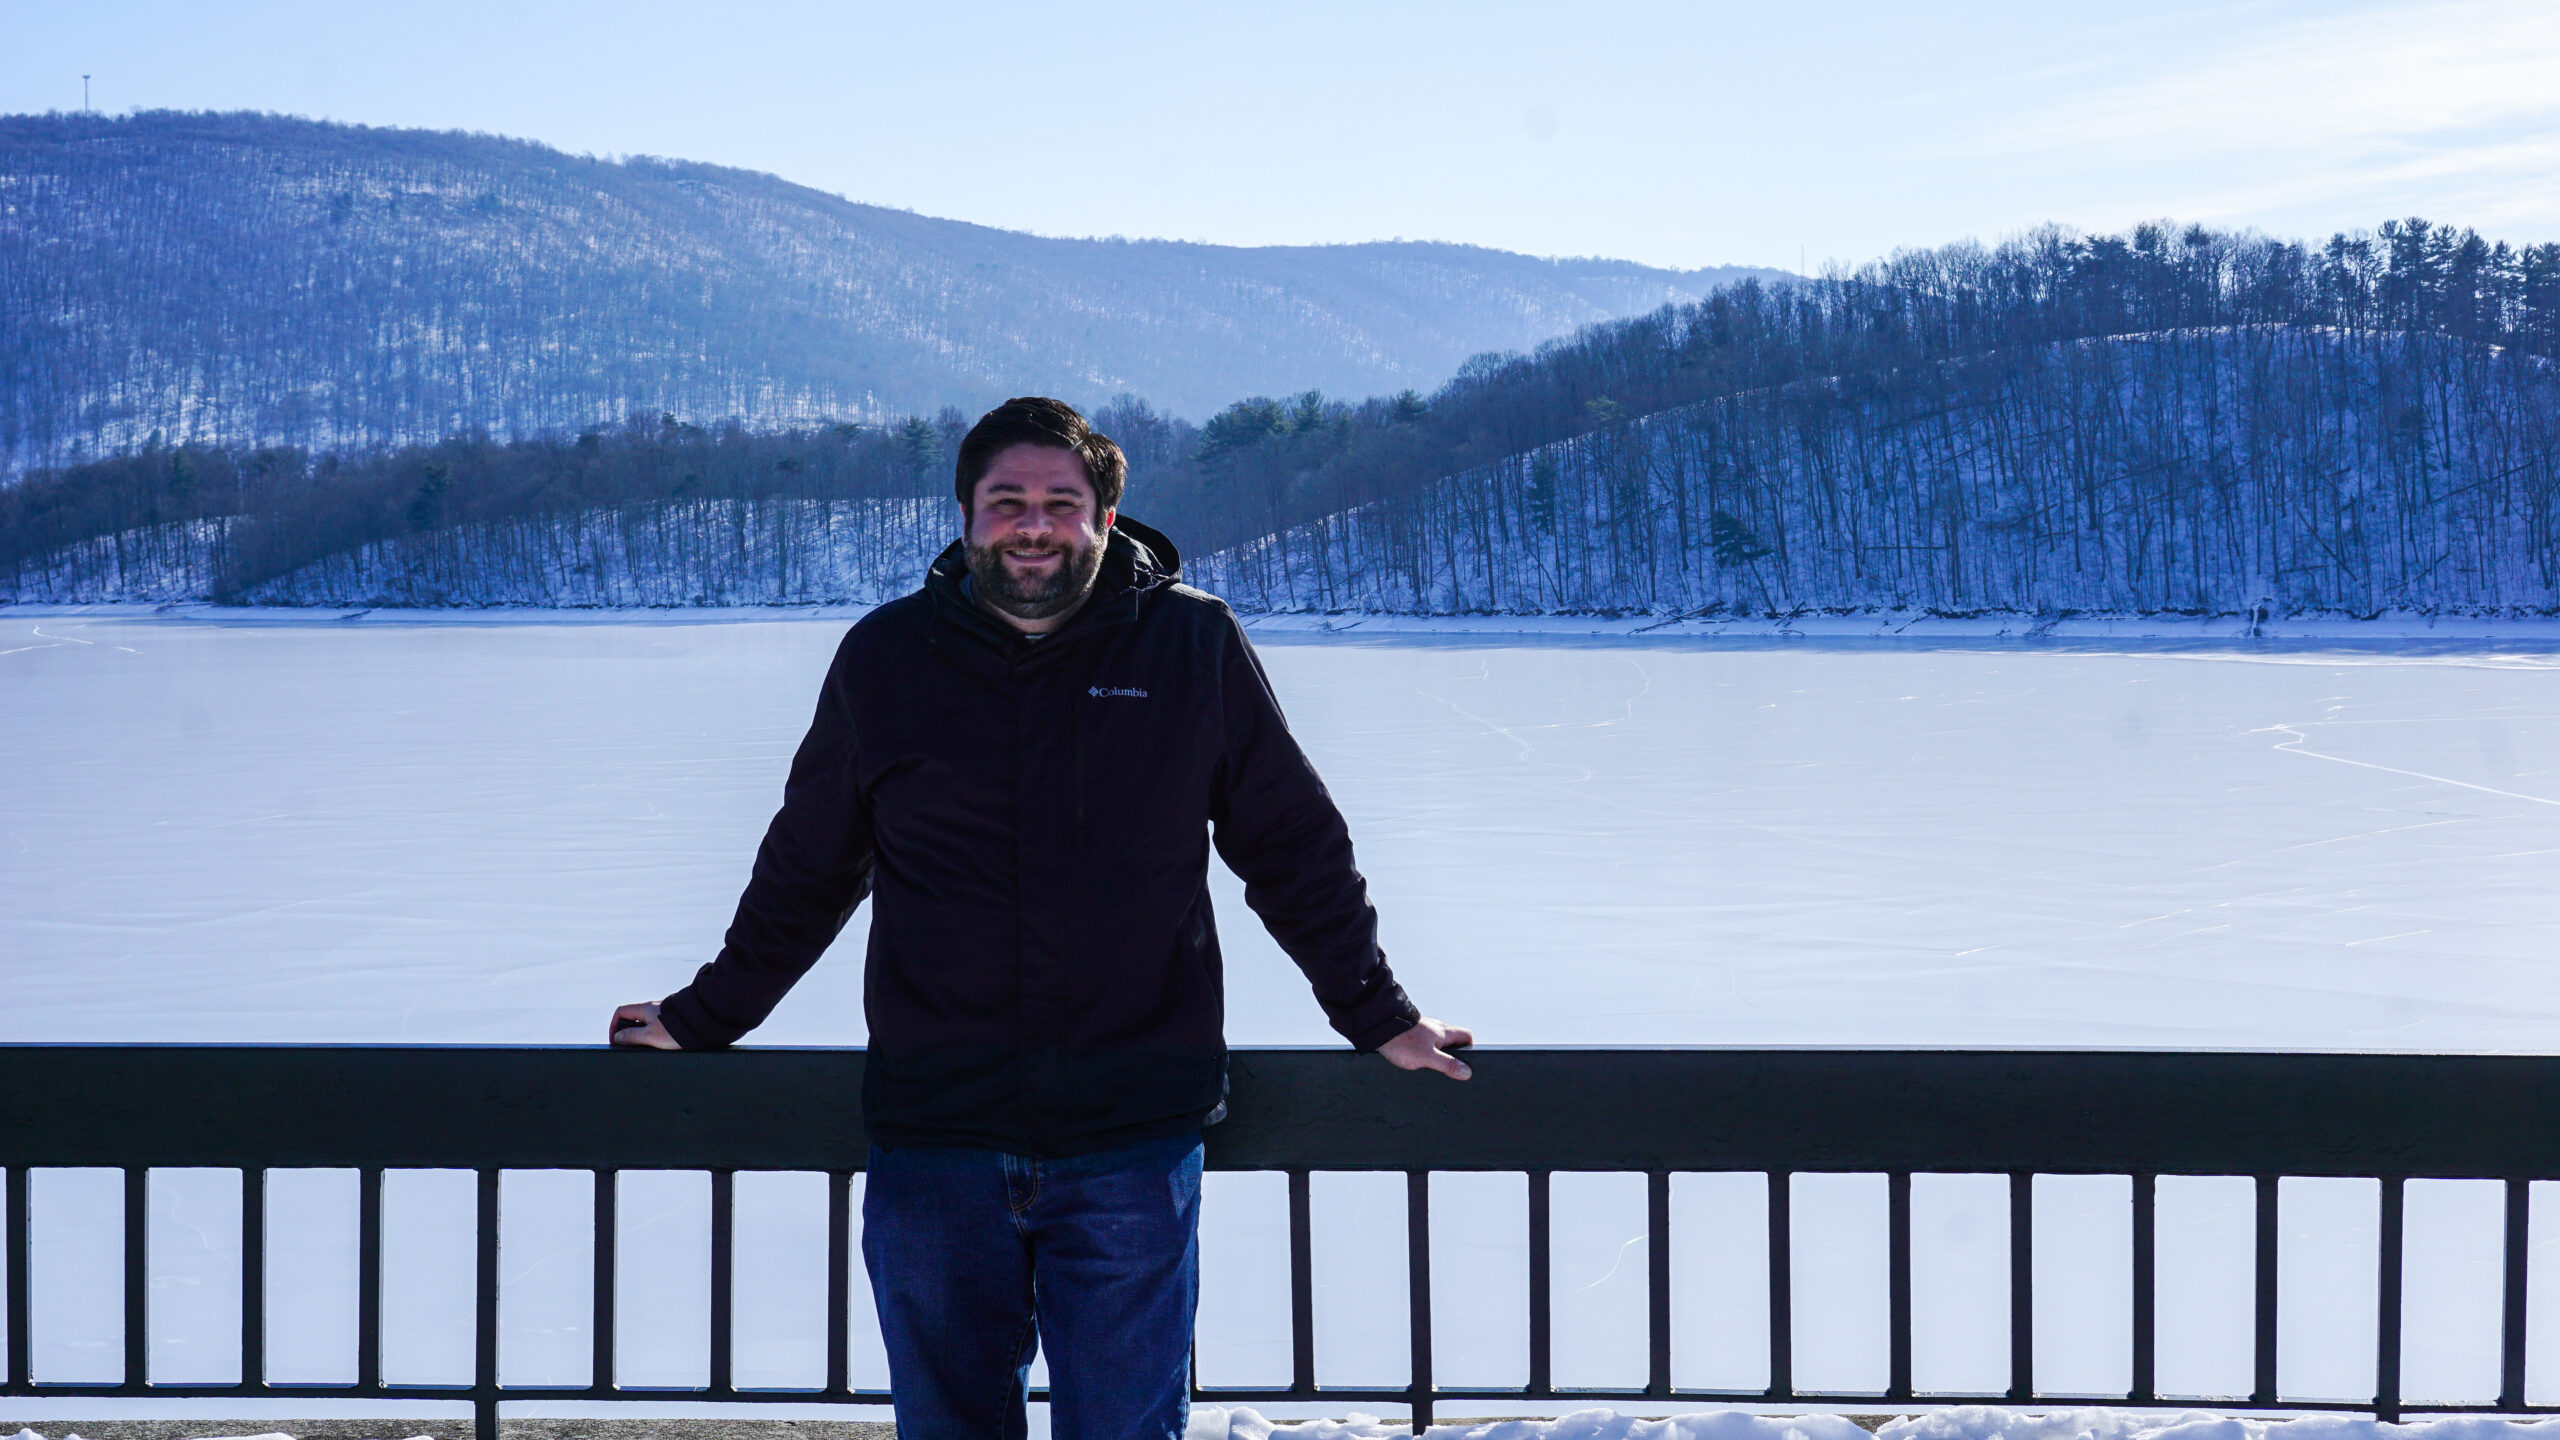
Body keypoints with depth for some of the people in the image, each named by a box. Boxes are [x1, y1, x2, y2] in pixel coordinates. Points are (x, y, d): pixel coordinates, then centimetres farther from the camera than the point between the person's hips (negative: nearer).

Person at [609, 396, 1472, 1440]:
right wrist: (703, 1018, 24)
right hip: (931, 1138, 2)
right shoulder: (884, 659, 4)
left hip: (1131, 1146, -2)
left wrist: (1377, 1015, 17)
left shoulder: (1194, 647, 1)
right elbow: (806, 867, 18)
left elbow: (1296, 851, 12)